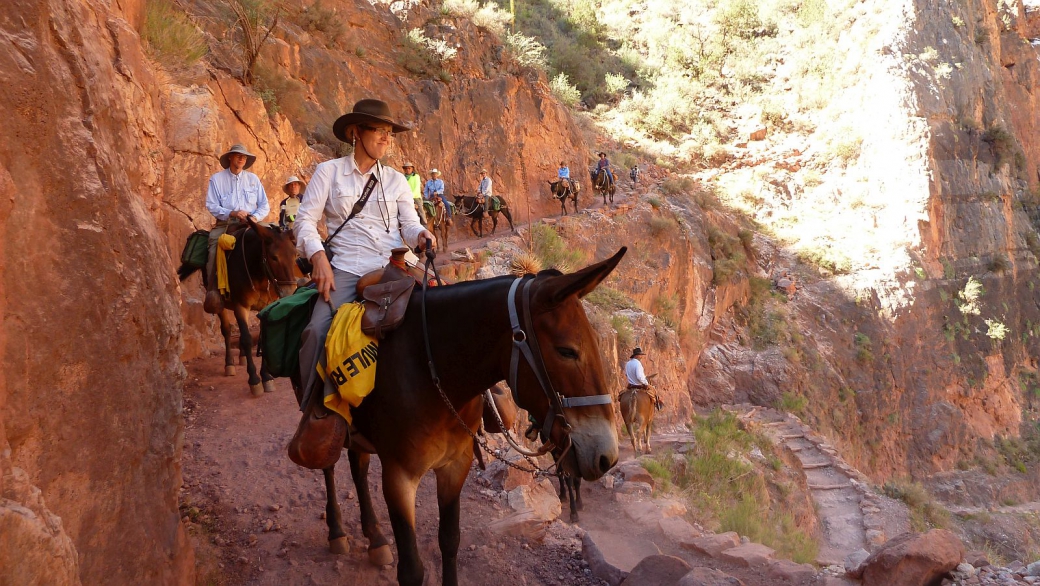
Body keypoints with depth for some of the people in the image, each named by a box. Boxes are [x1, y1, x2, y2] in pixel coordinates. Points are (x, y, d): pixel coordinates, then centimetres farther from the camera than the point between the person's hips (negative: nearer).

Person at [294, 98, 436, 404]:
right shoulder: (329, 172, 9)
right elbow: (306, 219, 3)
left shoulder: (396, 180, 17)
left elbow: (409, 224, 13)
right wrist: (318, 257, -14)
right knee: (319, 331, -25)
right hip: (346, 269, -2)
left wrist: (421, 235, -12)